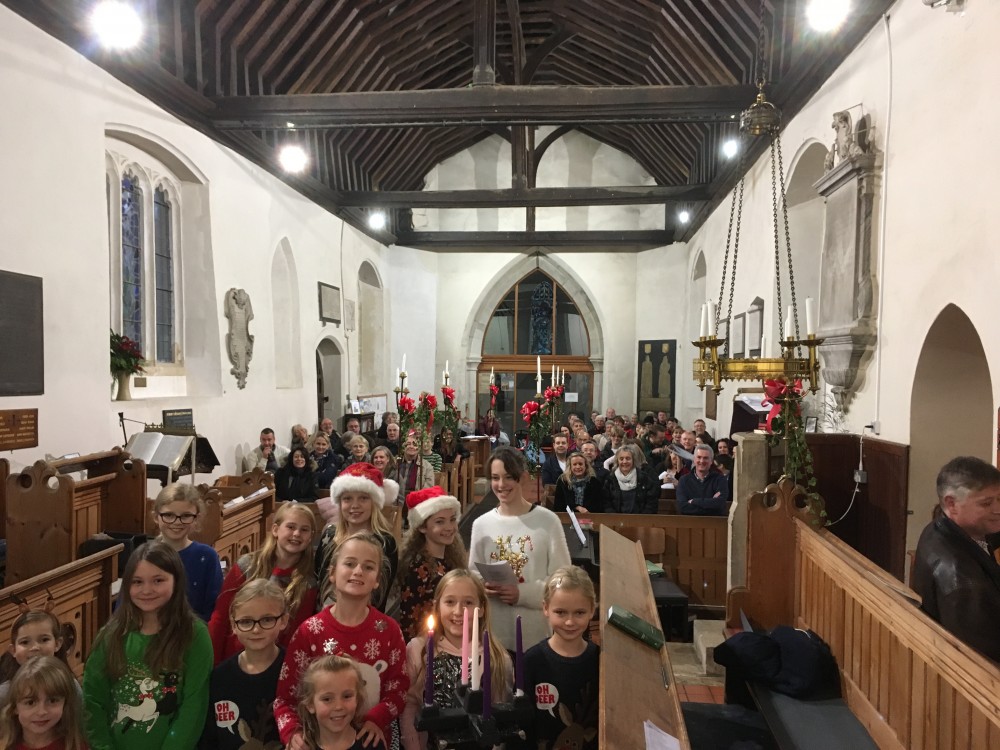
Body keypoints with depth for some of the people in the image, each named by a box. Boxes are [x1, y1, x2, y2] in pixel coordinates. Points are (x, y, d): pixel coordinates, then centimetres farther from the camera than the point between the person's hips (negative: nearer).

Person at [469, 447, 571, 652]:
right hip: (493, 630, 3)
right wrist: (483, 587, -12)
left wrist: (522, 593, -19)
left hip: (537, 632, -2)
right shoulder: (481, 524, 3)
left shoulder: (547, 520, -7)